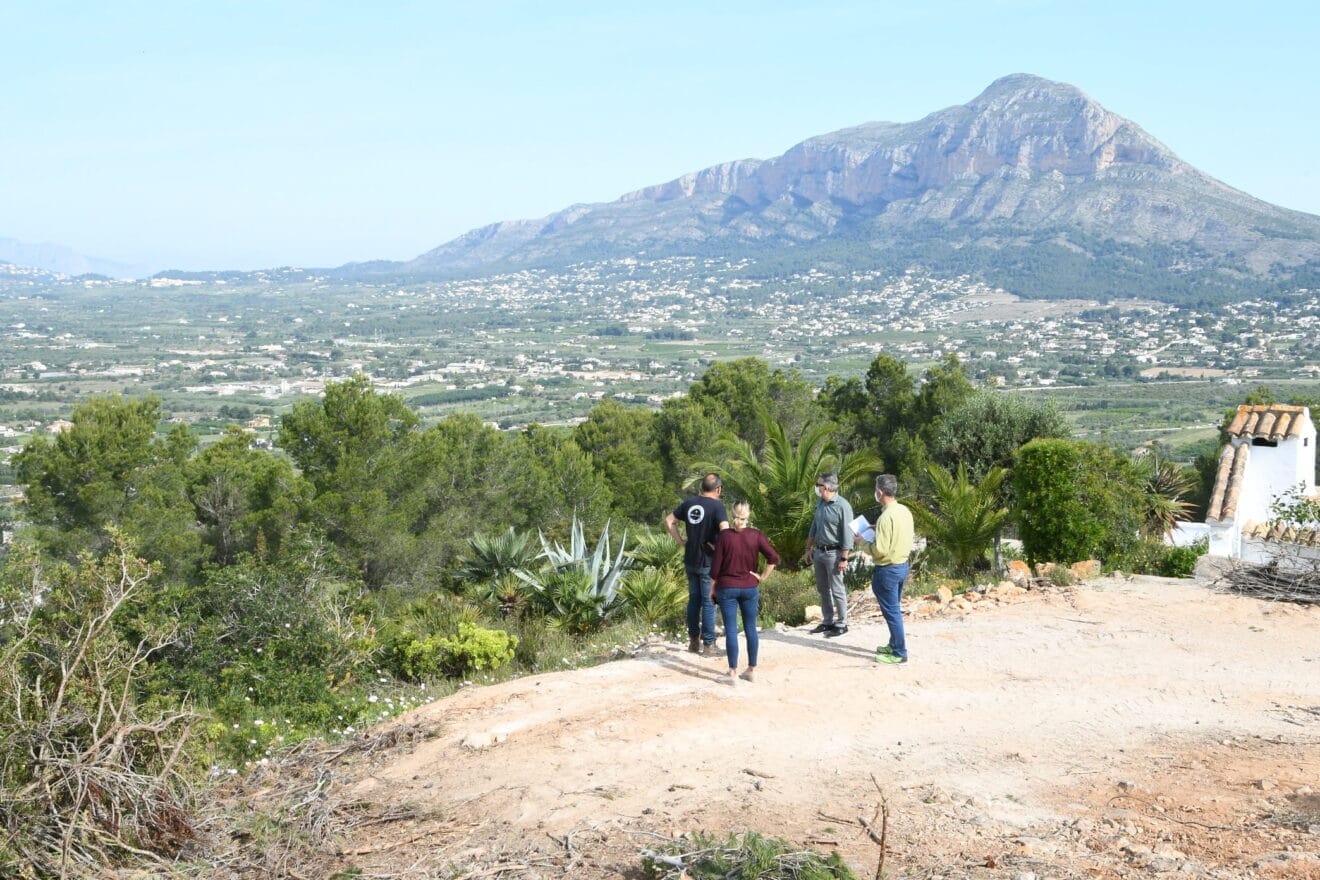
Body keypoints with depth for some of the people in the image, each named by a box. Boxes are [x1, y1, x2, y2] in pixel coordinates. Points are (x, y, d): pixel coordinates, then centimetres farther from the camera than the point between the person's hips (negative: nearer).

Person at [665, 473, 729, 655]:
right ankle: (708, 644, 8)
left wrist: (681, 540, 9)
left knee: (694, 599, 16)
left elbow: (669, 521, 10)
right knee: (709, 602, 3)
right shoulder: (717, 506, -14)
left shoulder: (689, 503, 4)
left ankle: (694, 641, 23)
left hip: (690, 560, 6)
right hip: (708, 561, -5)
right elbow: (725, 530, -27)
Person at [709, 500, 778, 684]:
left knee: (731, 630, 1)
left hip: (727, 588, -2)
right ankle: (752, 671, 18)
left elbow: (716, 566, -6)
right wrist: (762, 577, 0)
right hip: (750, 588, 2)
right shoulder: (756, 535, -5)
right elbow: (773, 558, -10)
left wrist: (712, 588, 4)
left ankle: (733, 673, 2)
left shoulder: (724, 536, -8)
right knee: (750, 629, 12)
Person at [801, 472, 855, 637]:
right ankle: (827, 621, 23)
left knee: (837, 590, -1)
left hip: (833, 553, -8)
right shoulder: (820, 503, 6)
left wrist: (844, 558, -19)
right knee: (823, 589, 13)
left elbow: (847, 534, -17)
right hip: (818, 552, 8)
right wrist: (808, 549, 18)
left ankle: (841, 624, 8)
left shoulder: (842, 506, -16)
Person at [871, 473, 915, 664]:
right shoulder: (905, 511, 4)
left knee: (891, 611, 0)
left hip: (887, 570, -9)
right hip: (902, 565, 9)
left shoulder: (887, 516, -23)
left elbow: (880, 550, -24)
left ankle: (899, 653, 5)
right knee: (894, 609, 20)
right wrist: (877, 530, 14)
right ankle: (894, 645, 30)